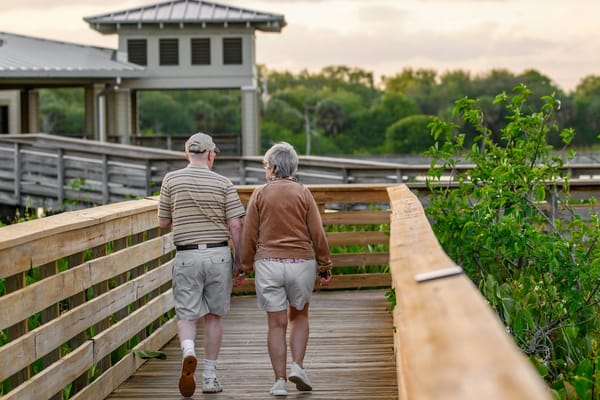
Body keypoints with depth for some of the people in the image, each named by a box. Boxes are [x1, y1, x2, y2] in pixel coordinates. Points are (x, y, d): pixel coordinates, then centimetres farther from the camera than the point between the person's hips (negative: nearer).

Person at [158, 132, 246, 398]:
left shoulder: (171, 180, 0)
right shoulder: (223, 183, -1)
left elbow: (163, 222, 5)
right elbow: (236, 225, -5)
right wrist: (239, 262, 2)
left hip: (187, 256, -1)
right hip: (219, 254, 1)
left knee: (186, 315, 4)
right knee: (213, 316, 12)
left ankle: (188, 352, -26)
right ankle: (210, 376, 15)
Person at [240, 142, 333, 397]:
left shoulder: (260, 194, 0)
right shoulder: (303, 193, 1)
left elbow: (249, 234, 0)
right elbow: (317, 233, 0)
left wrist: (246, 266, 12)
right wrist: (325, 267, 7)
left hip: (268, 264, 0)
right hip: (301, 262, 0)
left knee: (277, 323, 4)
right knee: (299, 316, 19)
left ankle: (280, 381, 4)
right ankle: (297, 366, 5)